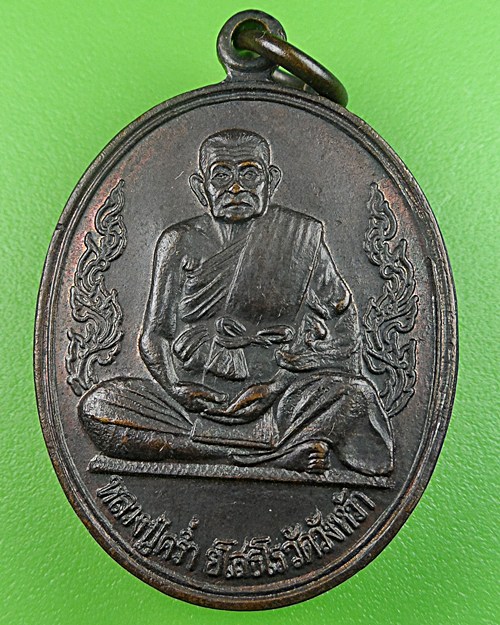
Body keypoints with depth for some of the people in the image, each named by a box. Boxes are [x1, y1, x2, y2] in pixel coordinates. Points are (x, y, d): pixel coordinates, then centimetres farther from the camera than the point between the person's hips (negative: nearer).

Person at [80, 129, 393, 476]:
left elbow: (340, 335, 2)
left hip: (280, 399, -2)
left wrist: (274, 382, -13)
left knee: (356, 394, -26)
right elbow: (154, 335, 9)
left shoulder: (302, 235, 6)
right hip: (197, 400, 3)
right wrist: (177, 386, -12)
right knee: (98, 404, -22)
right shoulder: (180, 242, 10)